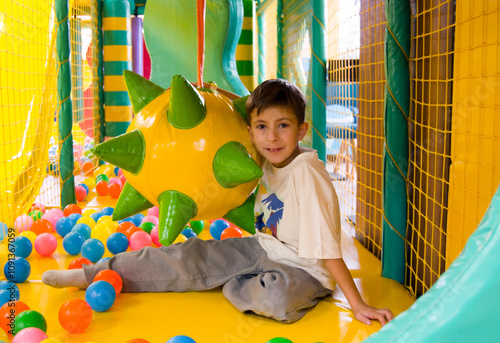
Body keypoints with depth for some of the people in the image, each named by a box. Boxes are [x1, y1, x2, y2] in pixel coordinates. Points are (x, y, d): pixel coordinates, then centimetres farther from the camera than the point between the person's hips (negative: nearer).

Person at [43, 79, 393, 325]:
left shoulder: (306, 173, -26)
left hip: (303, 270, -7)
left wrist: (359, 304, -23)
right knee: (191, 256, -2)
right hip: (262, 248, 7)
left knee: (277, 297, -40)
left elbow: (327, 247, -25)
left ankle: (232, 285, -6)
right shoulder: (270, 164, -3)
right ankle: (90, 274, 6)